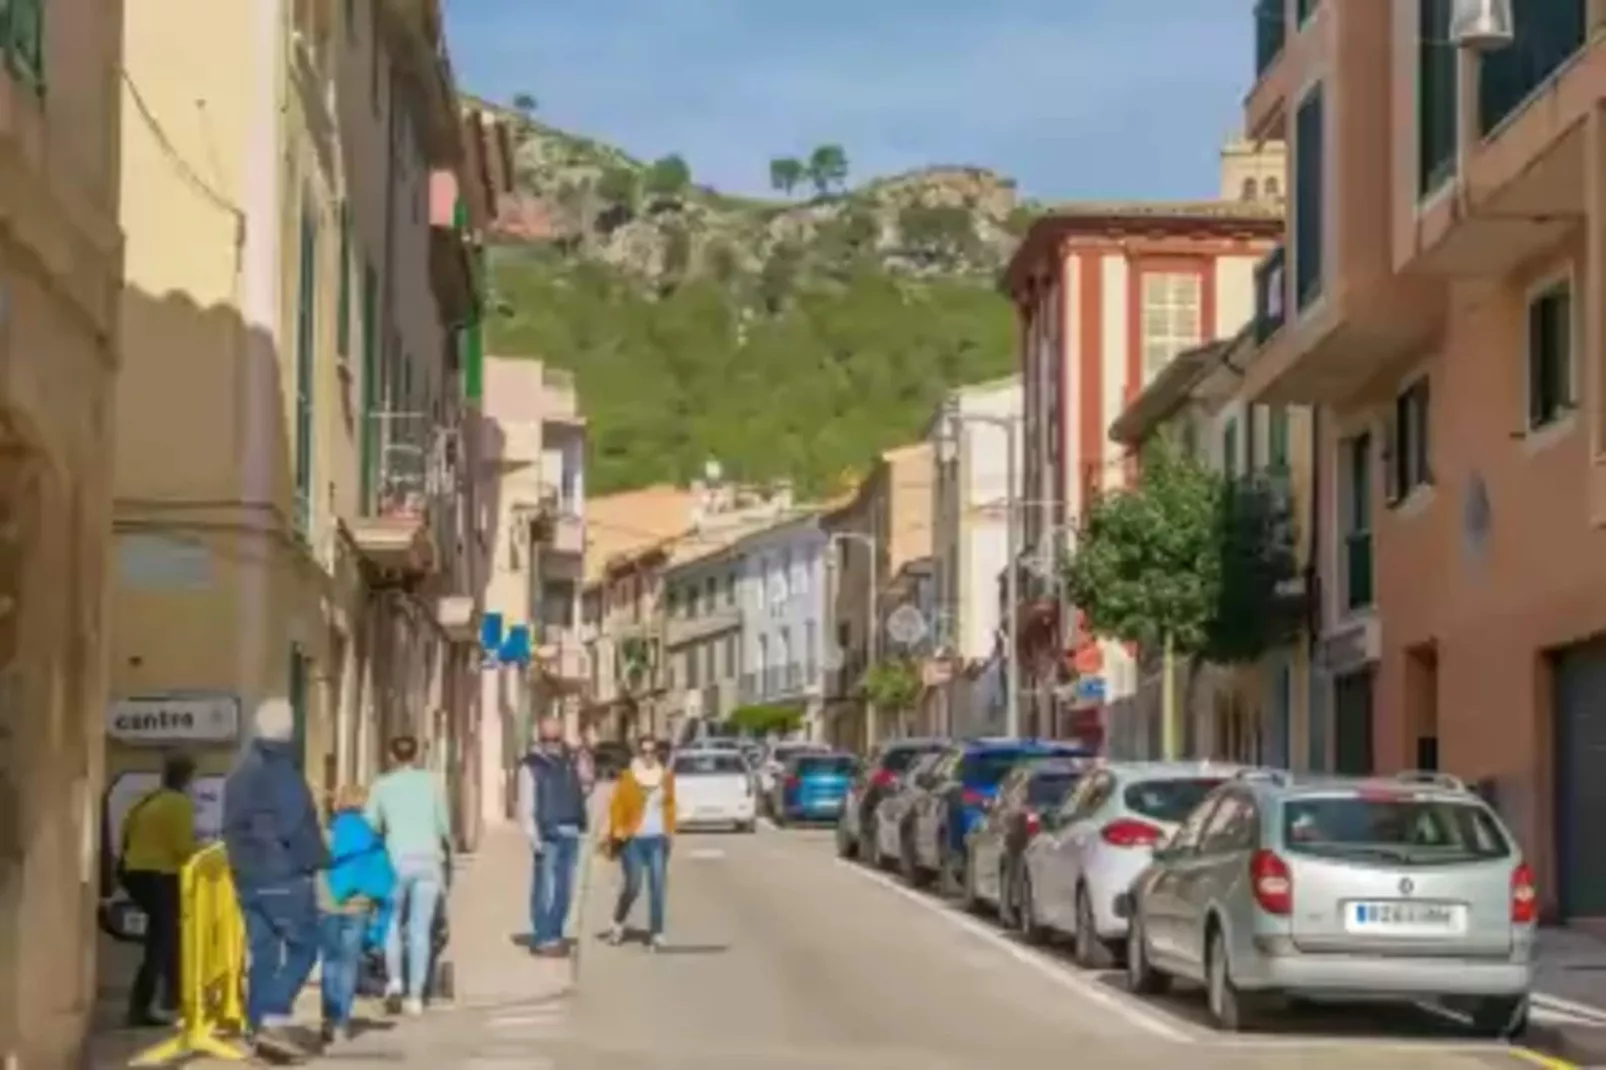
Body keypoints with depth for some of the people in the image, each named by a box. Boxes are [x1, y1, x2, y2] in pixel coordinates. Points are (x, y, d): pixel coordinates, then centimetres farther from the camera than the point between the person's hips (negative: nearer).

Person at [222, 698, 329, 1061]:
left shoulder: (239, 774, 15)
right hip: (284, 876, -8)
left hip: (248, 877, 8)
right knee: (302, 948, -2)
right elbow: (295, 828, -18)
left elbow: (232, 828, 19)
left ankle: (260, 1029, 8)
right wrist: (319, 858, -3)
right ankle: (273, 1021, -14)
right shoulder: (282, 772, -13)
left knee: (262, 953, 10)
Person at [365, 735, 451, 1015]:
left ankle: (394, 980, -1)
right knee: (420, 929, 4)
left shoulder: (382, 785, 3)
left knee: (392, 923, 16)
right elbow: (444, 825, 8)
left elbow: (370, 826, 2)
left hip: (397, 859, 0)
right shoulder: (432, 782, 5)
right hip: (428, 859, 1)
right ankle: (415, 995, 2)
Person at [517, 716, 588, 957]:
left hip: (571, 833, 6)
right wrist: (534, 837, -17)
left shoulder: (571, 760, 11)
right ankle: (542, 939, -2)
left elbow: (581, 790, 20)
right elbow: (526, 806, -10)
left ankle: (555, 935, 18)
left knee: (564, 889, 10)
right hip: (548, 833, -6)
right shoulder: (531, 765, -6)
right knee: (545, 888, -6)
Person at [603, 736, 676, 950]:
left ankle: (656, 933, -1)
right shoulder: (629, 777, -5)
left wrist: (670, 830, 11)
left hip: (658, 839, 3)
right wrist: (617, 829, -12)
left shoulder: (666, 777, 7)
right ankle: (618, 923, 21)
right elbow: (616, 804, -2)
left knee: (658, 886, -4)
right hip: (634, 839, -3)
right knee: (633, 886, -5)